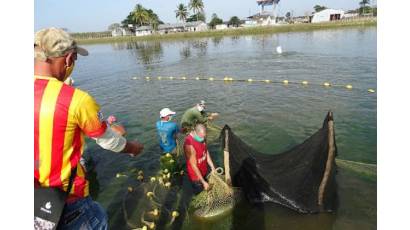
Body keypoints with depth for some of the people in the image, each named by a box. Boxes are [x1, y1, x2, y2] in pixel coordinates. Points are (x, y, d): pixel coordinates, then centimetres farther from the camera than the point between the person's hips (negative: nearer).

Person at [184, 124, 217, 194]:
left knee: (205, 192, 25)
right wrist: (203, 182, -21)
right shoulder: (189, 145, -34)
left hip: (204, 172, 7)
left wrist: (212, 167, -2)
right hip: (195, 176, -7)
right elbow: (194, 166, -27)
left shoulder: (201, 137, -10)